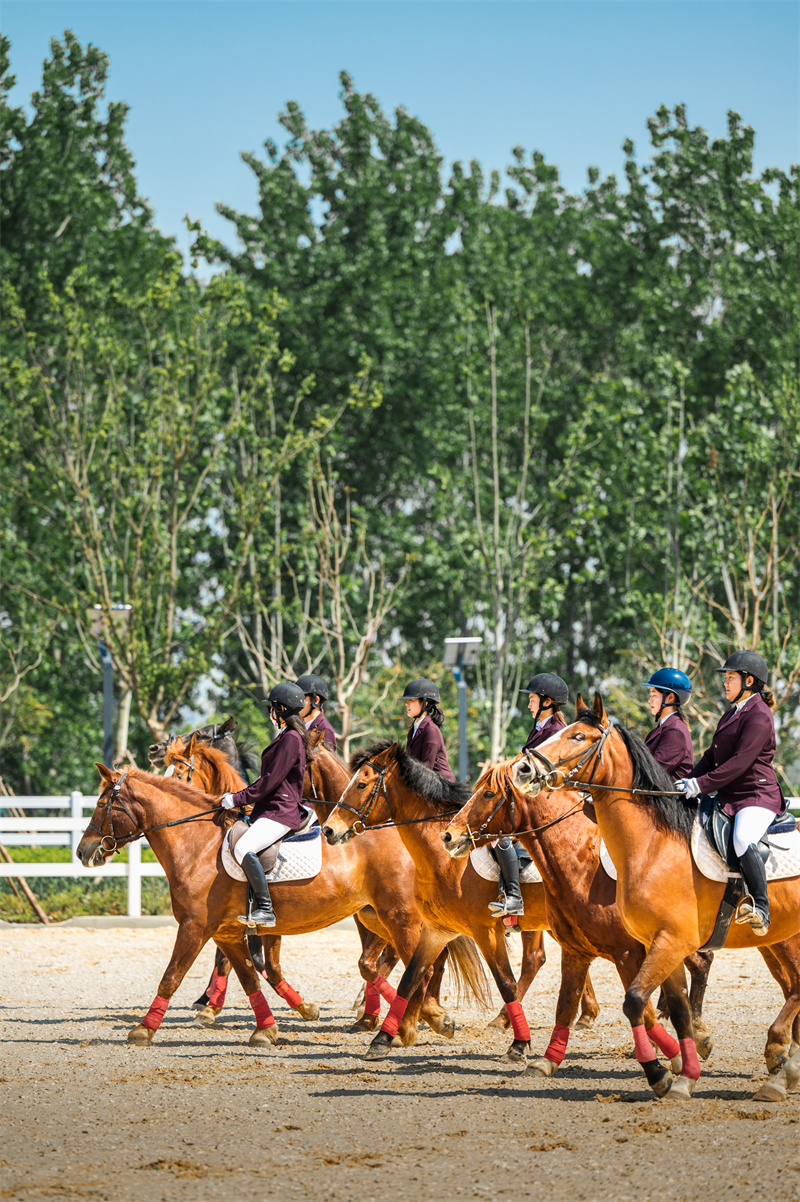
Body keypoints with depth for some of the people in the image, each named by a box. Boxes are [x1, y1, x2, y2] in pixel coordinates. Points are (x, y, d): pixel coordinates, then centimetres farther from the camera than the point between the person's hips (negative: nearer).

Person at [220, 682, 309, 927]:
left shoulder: (291, 739, -14)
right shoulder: (285, 736, 18)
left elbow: (271, 781, -17)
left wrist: (238, 799, -12)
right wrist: (238, 797, 17)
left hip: (280, 813, -11)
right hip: (269, 808, 11)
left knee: (243, 849, -29)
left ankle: (265, 909, -29)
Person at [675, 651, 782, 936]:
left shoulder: (759, 716, -12)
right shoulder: (731, 715, 19)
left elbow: (740, 762, -21)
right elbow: (713, 755, 22)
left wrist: (702, 784, -24)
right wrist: (689, 780, 6)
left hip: (757, 796, -11)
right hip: (729, 795, 11)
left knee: (743, 841, -35)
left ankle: (761, 909, -30)